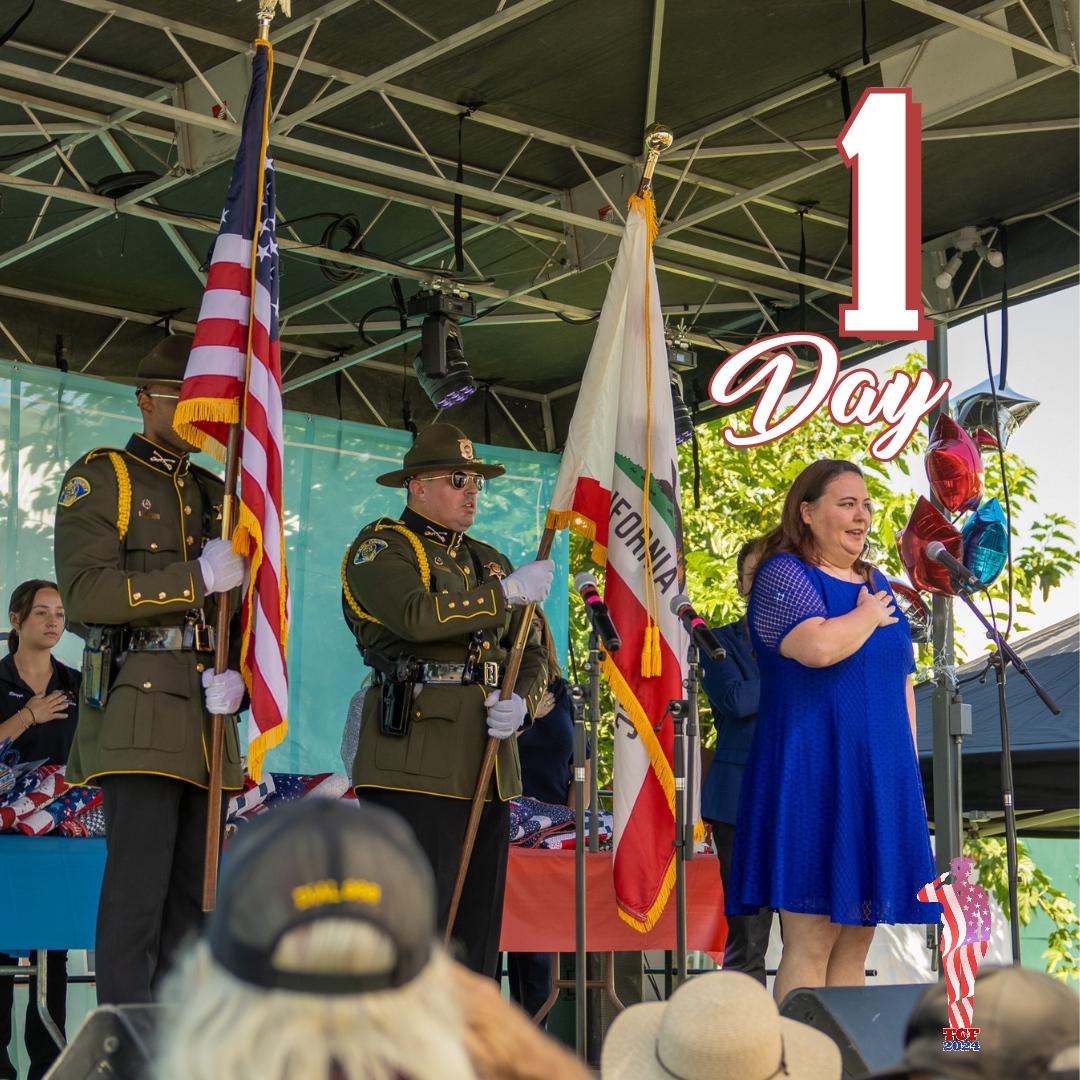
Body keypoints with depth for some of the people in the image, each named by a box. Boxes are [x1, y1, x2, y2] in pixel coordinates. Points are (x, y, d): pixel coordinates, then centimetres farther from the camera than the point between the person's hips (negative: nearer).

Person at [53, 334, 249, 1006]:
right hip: (137, 710, -7)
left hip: (206, 715, 7)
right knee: (139, 886, -14)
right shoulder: (100, 478, 1)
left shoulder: (217, 497, 20)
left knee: (195, 888, 7)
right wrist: (198, 578, -15)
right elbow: (86, 593, -12)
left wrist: (236, 679, -3)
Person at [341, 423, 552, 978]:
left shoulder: (488, 560, 23)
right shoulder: (381, 547, 1)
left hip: (488, 765, 8)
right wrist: (509, 590, -12)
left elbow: (532, 652, 20)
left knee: (478, 919, 8)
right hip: (414, 761, -7)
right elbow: (418, 615, -19)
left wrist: (521, 702, -2)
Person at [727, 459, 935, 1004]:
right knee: (809, 941, -9)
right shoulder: (783, 575, -5)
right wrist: (870, 615, -6)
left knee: (855, 943, 8)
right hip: (813, 779, -7)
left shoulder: (876, 583, 18)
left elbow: (901, 681, 22)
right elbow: (818, 646, -24)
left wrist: (908, 769, 15)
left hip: (877, 780, 7)